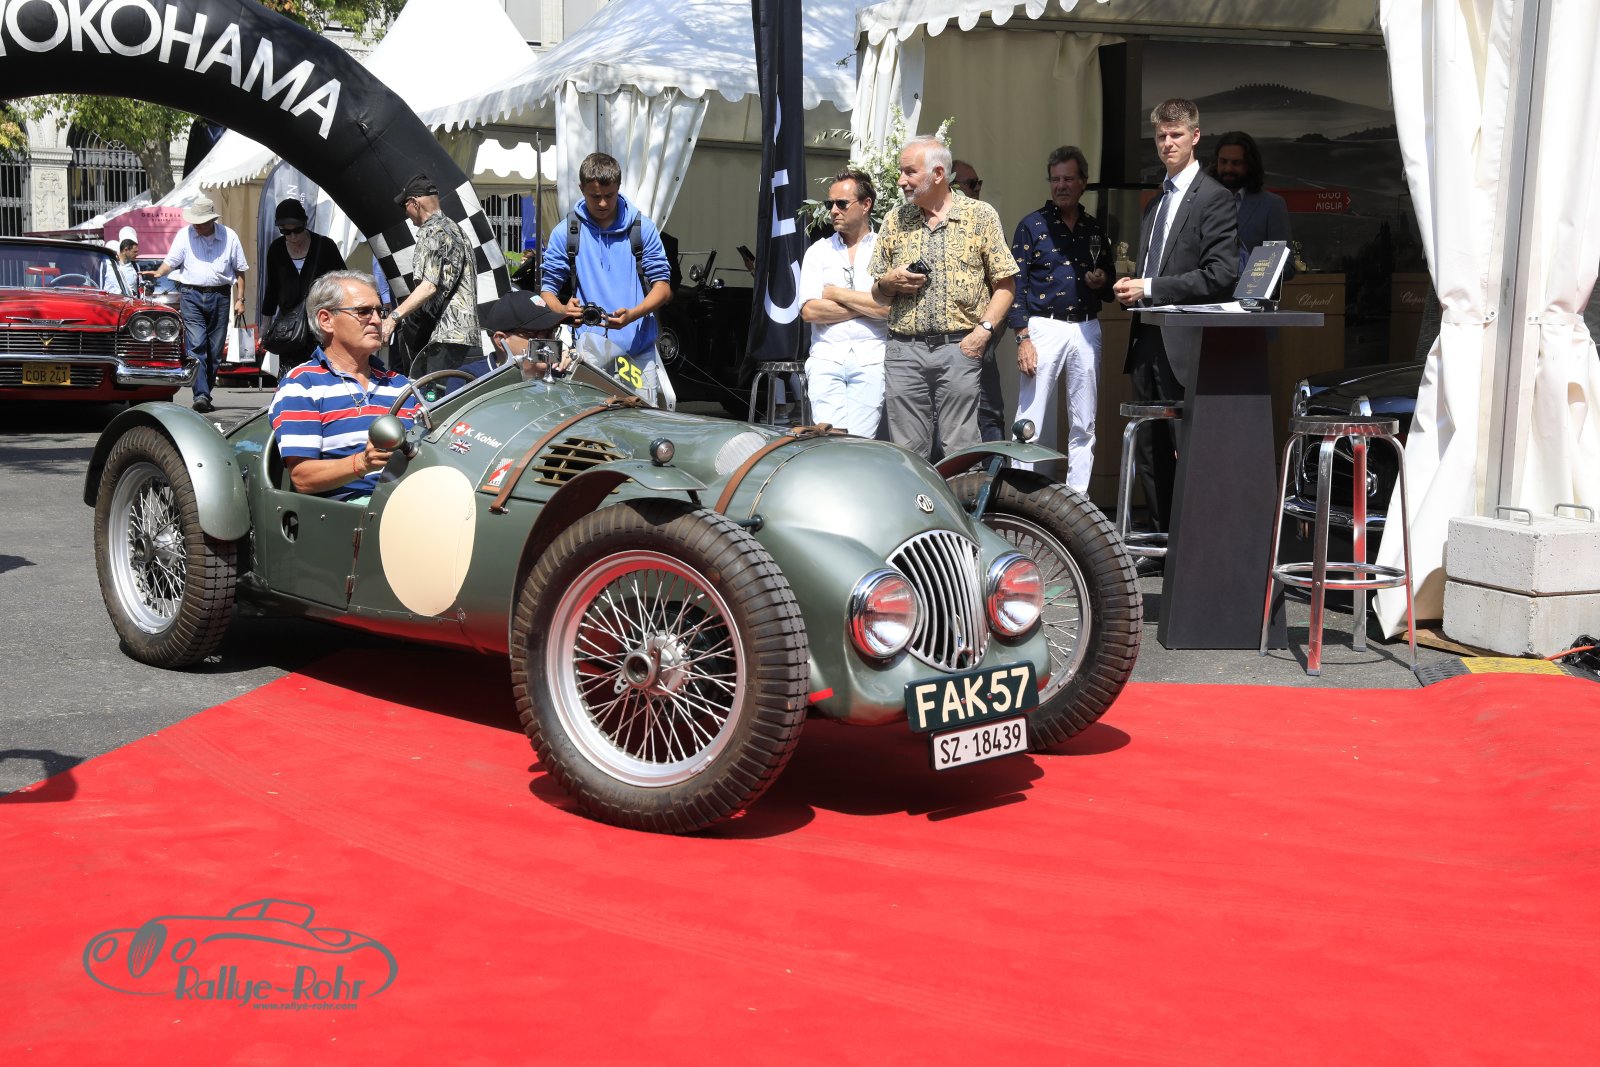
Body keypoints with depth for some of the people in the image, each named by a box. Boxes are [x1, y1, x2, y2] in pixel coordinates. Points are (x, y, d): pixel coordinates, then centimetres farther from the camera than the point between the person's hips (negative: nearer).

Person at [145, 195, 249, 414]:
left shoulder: (229, 237, 6)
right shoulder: (184, 235, 4)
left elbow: (240, 270, 11)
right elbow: (171, 261, 1)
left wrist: (240, 299, 5)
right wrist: (159, 273, -21)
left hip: (219, 295, 2)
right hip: (191, 295, -2)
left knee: (215, 350, 5)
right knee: (195, 346, -13)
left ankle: (206, 393, 16)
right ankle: (201, 395, -21)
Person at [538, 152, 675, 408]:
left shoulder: (643, 229, 6)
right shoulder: (564, 233, 7)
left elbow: (663, 286, 4)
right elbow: (547, 288, 8)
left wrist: (632, 314, -15)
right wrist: (563, 310, -16)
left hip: (639, 350, 0)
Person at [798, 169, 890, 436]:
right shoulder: (818, 252, 13)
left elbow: (890, 307, -9)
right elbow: (809, 310, 0)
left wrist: (837, 294, -1)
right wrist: (868, 305, -3)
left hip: (871, 359, -2)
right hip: (826, 357, 2)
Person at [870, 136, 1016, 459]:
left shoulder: (980, 216, 4)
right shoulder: (895, 221, 13)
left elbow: (1005, 284, 2)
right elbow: (878, 295, 19)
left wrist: (984, 329, -11)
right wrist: (888, 283, -4)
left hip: (959, 348, -3)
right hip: (904, 350, 3)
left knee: (960, 451, -4)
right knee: (907, 452, 2)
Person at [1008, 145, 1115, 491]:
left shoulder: (1095, 230, 15)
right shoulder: (1032, 225, 3)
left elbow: (1109, 289, 23)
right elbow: (1015, 284, -4)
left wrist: (1103, 282, -2)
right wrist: (1022, 337, -13)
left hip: (1086, 330, 4)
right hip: (1043, 328, -4)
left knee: (1084, 425, 5)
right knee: (1031, 421, -8)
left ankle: (1078, 497, 10)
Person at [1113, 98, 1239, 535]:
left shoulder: (1214, 198, -6)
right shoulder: (1155, 203, 20)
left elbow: (1221, 275, -15)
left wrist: (1150, 288, -16)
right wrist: (1130, 289, 5)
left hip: (1184, 347, -8)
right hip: (1148, 343, 8)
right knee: (1149, 452, 12)